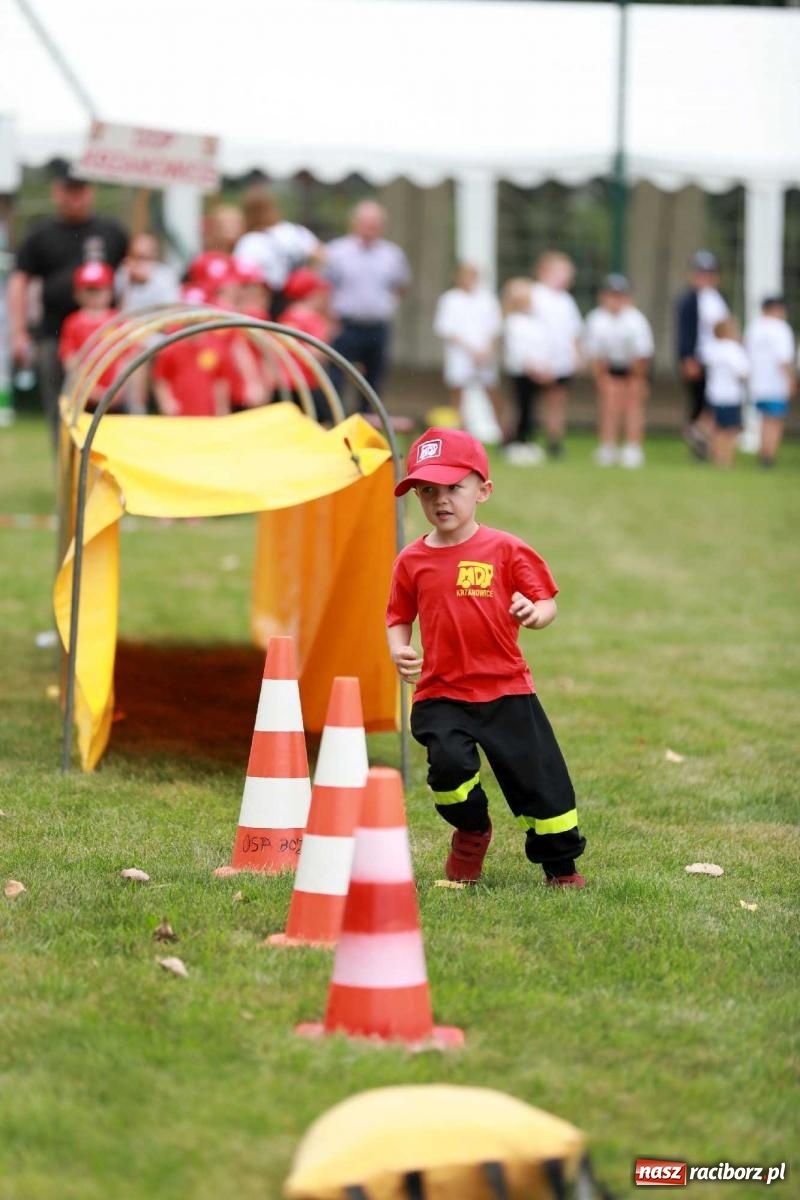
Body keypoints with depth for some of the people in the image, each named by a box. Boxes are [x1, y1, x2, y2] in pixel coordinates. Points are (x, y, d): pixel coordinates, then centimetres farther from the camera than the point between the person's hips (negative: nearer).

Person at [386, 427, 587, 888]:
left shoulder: (506, 551, -2)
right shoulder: (412, 561, 4)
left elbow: (547, 604, 0)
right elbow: (399, 618, 13)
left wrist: (534, 613, -23)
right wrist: (399, 650, -7)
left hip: (507, 689, -1)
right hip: (440, 694, 1)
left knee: (538, 777, 1)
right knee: (449, 762, -23)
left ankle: (561, 865, 23)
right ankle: (471, 831, 10)